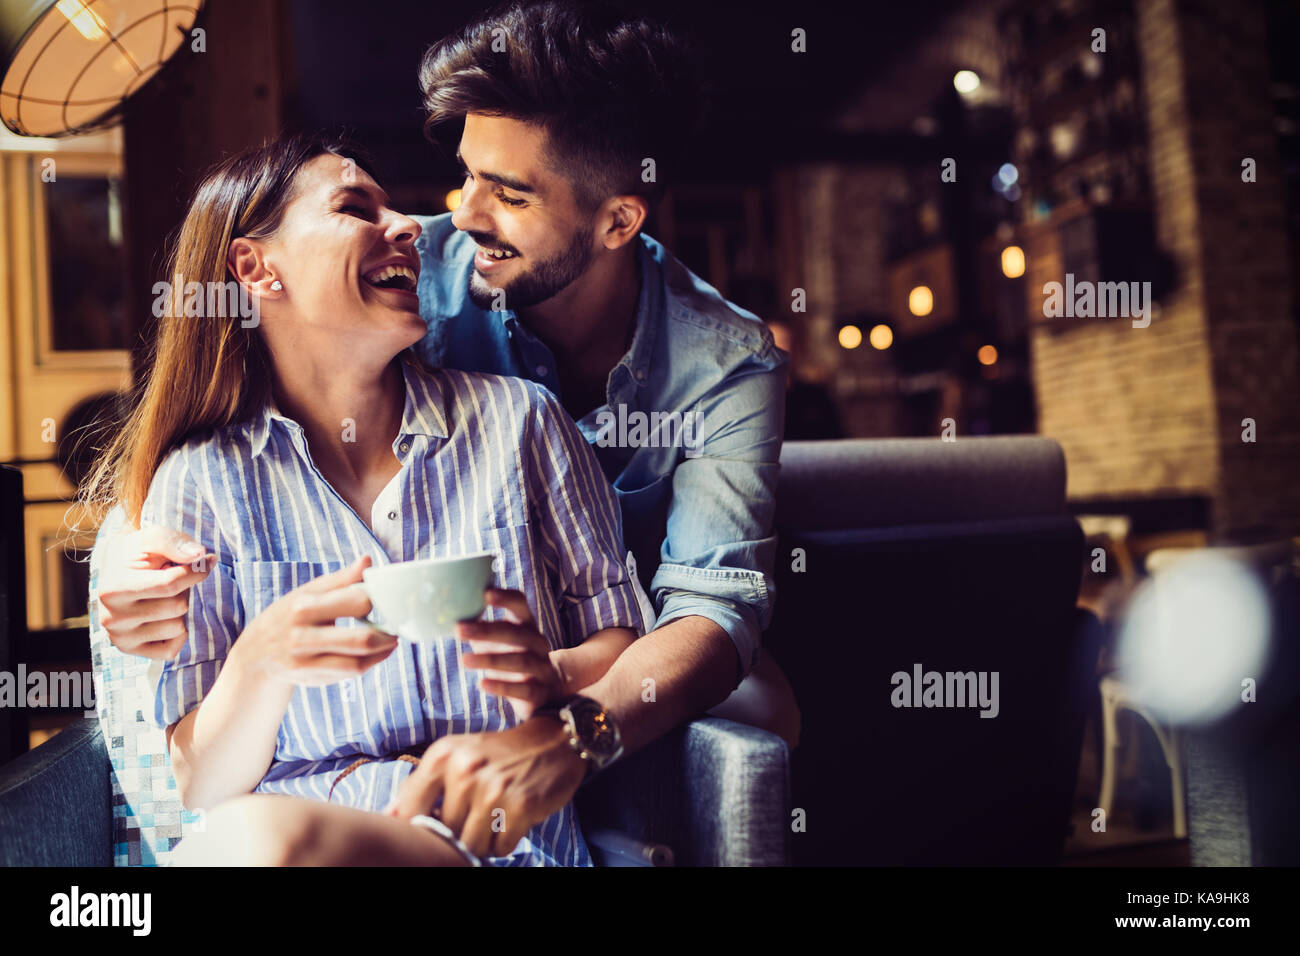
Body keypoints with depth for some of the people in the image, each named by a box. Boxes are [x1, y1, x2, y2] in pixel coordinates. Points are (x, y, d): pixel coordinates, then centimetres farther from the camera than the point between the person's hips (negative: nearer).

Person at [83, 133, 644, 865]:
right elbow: (202, 786, 0)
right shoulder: (198, 483, 3)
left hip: (498, 833, -1)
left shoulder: (517, 419, 4)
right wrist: (260, 666, -21)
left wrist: (553, 676, -14)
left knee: (263, 838, -32)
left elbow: (623, 635, 9)